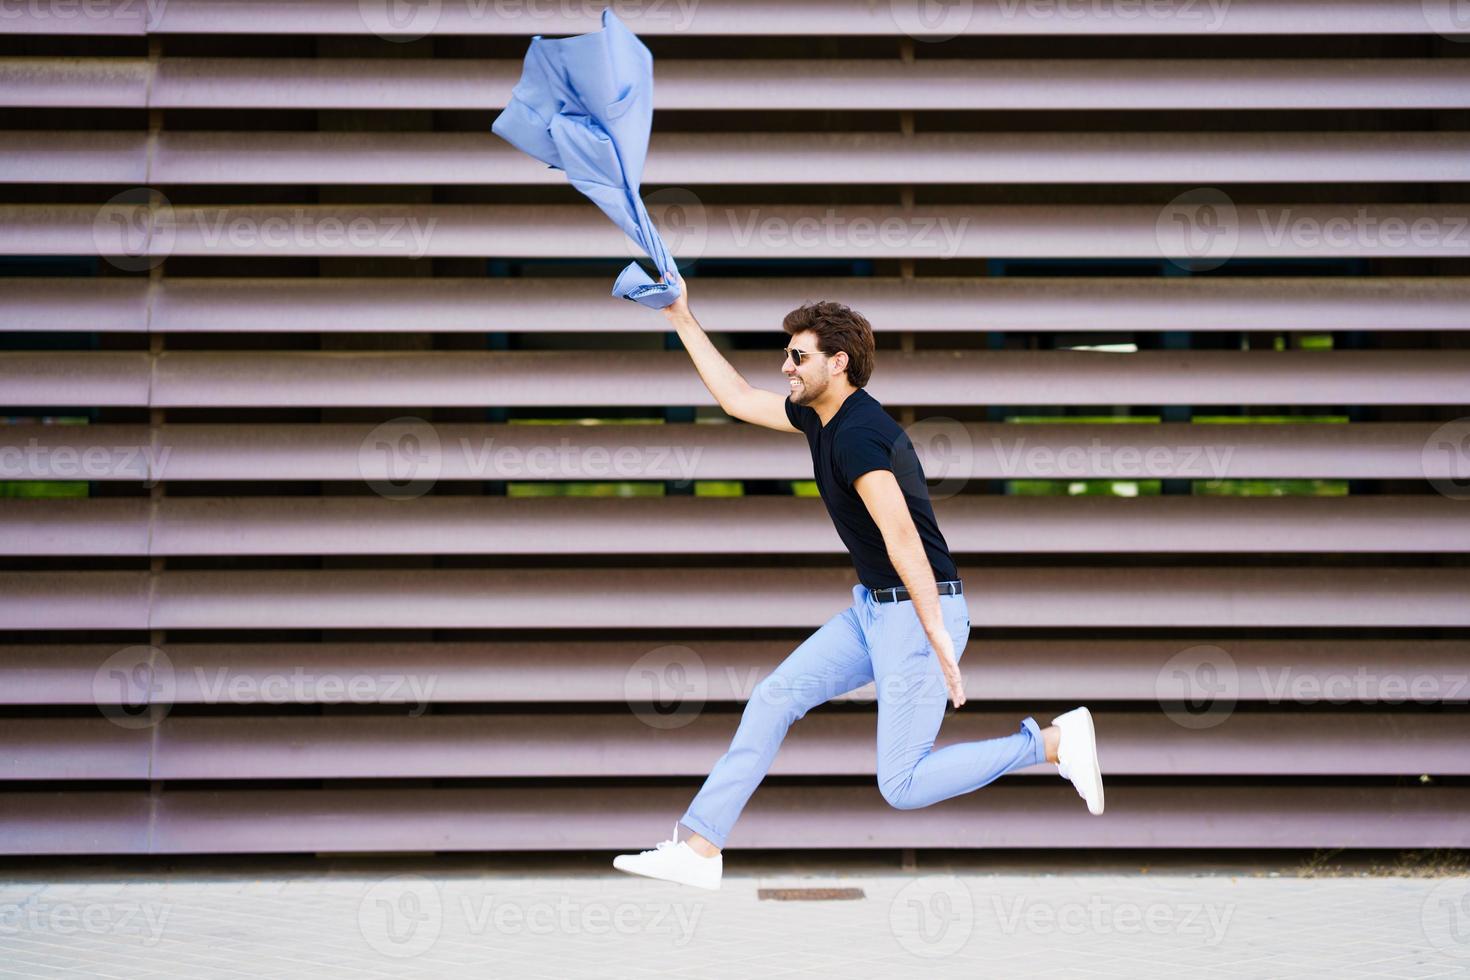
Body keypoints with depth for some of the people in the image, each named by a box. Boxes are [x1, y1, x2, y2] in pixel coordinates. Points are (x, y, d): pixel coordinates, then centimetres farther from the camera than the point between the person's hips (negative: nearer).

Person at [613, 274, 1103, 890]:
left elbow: (903, 539, -29)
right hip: (872, 608, 10)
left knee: (903, 786, -9)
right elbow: (738, 399, 22)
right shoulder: (820, 415, 8)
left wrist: (939, 641, -34)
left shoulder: (857, 435, -22)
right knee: (774, 698, 4)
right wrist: (682, 320, 19)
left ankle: (1054, 741, -2)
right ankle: (699, 849, 6)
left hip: (922, 610, -10)